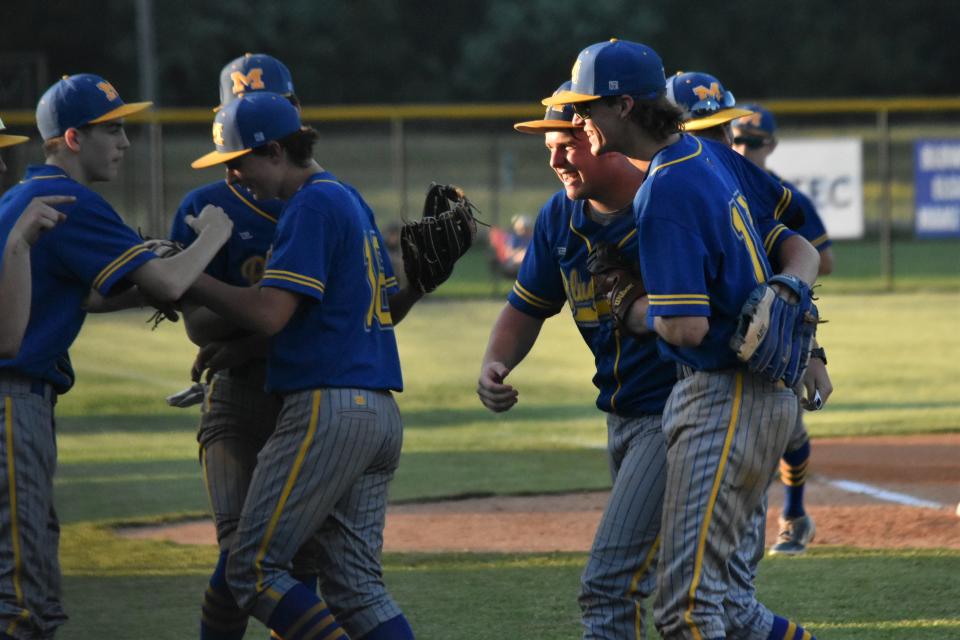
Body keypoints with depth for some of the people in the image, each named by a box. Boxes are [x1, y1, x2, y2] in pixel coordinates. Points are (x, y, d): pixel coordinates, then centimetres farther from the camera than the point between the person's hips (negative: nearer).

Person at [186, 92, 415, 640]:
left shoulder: (313, 205, -10)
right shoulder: (351, 201, 19)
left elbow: (269, 312, -19)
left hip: (327, 407, -10)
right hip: (380, 414, 10)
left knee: (253, 569, -6)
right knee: (356, 584, 8)